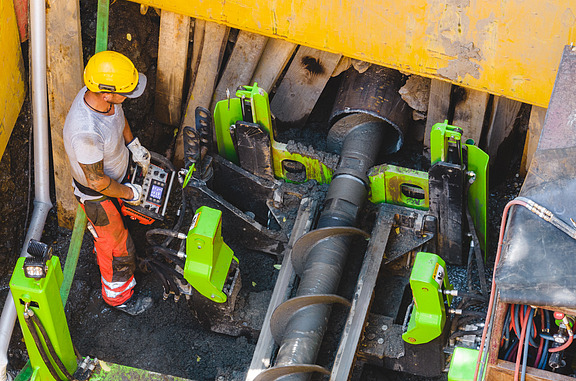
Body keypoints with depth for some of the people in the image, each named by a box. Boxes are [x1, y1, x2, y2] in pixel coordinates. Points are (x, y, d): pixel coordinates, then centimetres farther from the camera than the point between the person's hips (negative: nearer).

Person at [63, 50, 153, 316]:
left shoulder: (102, 95, -23)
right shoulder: (87, 132, -47)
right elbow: (97, 181, -32)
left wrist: (134, 146, 11)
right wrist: (129, 193, -16)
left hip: (114, 177, 7)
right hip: (97, 195, -7)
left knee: (106, 230, 34)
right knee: (117, 247, 16)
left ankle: (104, 259, 64)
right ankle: (119, 296, 43)